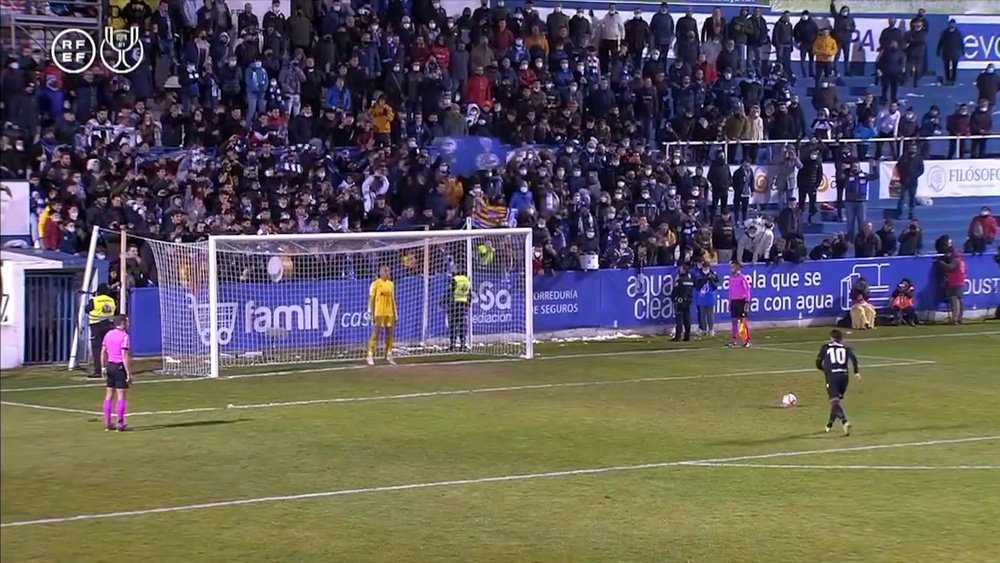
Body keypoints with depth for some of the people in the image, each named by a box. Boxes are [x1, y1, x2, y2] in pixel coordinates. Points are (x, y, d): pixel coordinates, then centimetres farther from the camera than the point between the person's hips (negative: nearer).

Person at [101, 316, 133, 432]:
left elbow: (103, 352, 11)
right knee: (122, 396, -3)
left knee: (109, 396, 10)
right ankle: (120, 424, -3)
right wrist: (129, 373, -16)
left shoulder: (108, 334, 9)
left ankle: (107, 423, 13)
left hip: (110, 366, 7)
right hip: (120, 367, -7)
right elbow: (125, 356, -18)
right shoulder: (124, 336, -13)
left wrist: (103, 367, 18)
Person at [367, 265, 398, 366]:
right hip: (378, 313, -5)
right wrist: (371, 314, -10)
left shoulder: (391, 284, 12)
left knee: (389, 335, 7)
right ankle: (370, 356, -1)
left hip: (389, 313, 5)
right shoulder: (376, 284, -4)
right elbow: (371, 299, -5)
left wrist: (395, 314, 14)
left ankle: (389, 356, 14)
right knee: (375, 334, -4)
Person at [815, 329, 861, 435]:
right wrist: (856, 371, -3)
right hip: (844, 376, 3)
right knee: (836, 400, 21)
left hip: (831, 376, -3)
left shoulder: (825, 348, 13)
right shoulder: (845, 348, 15)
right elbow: (853, 357, -5)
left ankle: (845, 422, -33)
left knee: (835, 402, -10)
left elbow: (818, 364, 11)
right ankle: (830, 424, 34)